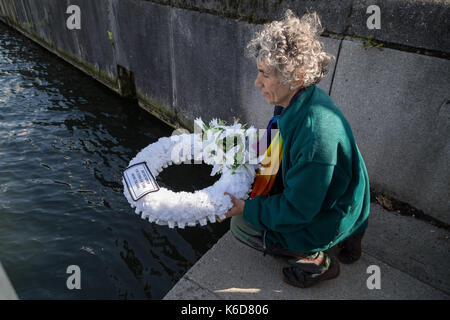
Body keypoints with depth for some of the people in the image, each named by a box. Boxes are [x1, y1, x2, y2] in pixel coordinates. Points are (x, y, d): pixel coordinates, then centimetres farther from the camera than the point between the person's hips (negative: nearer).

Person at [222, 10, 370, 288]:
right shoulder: (301, 100, -9)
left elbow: (297, 209, -27)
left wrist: (247, 209, -17)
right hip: (315, 194, 8)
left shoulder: (316, 132, -38)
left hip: (331, 219, -8)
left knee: (241, 225, -3)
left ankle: (316, 260, 7)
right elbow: (285, 148, 11)